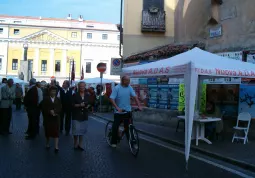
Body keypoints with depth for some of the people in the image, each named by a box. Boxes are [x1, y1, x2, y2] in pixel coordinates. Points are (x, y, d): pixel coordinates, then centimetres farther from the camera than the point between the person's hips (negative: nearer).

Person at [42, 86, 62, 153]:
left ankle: (56, 147, -3)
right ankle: (47, 144, 30)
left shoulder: (58, 100, 8)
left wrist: (55, 112, -18)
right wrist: (50, 112, -19)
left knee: (56, 132, -4)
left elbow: (60, 108, 0)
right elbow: (44, 109, -4)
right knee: (48, 132, 10)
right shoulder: (45, 99, 3)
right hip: (48, 118, 0)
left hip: (56, 118, 0)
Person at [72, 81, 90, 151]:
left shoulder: (87, 95, 9)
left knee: (82, 131, 8)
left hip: (84, 115, 4)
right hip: (76, 115, -3)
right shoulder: (75, 95, -2)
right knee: (76, 131, -4)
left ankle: (80, 144, 20)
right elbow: (72, 104, -6)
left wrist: (87, 106, -6)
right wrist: (79, 105, -20)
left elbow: (89, 103, 16)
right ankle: (75, 144, 13)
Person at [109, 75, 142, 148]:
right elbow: (112, 99, -17)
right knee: (115, 127, 5)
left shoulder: (129, 88, 0)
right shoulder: (116, 88, -11)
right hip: (118, 112, -2)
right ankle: (113, 142, 22)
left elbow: (135, 96, -3)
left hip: (127, 111, 3)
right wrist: (117, 108, -28)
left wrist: (139, 106, -16)